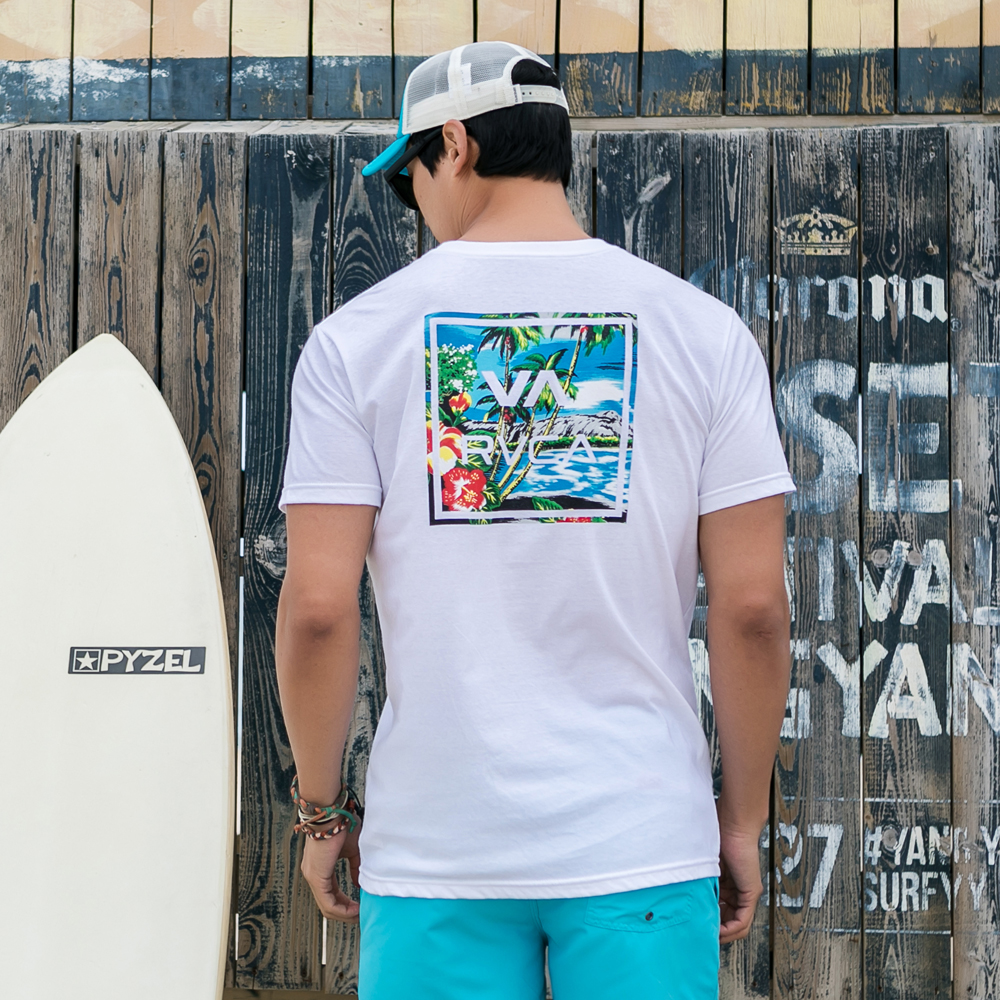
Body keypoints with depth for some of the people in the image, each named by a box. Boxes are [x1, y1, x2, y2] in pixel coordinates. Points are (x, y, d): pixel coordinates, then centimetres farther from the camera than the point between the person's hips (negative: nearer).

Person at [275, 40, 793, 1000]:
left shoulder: (356, 337, -2)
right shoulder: (703, 330, 0)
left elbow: (318, 607, -6)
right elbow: (752, 606, -3)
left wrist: (321, 809, 7)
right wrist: (743, 815, 8)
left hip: (436, 844, 0)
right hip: (645, 840, 1)